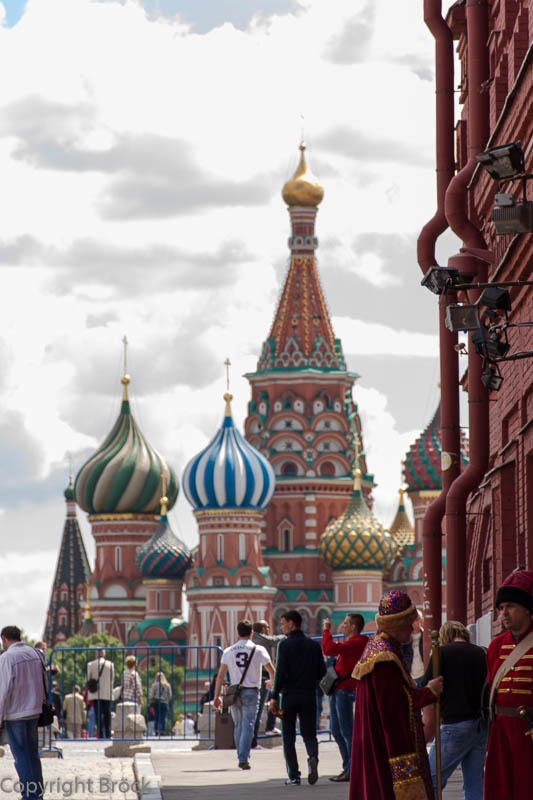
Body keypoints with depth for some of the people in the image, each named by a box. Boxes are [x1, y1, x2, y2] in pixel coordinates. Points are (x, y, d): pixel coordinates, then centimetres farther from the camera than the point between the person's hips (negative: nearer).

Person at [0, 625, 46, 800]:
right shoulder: (35, 654, 7)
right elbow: (43, 682, 12)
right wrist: (42, 704, 20)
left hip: (14, 713, -6)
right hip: (33, 712, 6)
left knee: (21, 757, -2)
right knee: (33, 754, 13)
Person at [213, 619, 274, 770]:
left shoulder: (228, 651, 4)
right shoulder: (258, 650, -3)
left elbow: (220, 675, 3)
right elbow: (271, 671, 1)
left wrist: (217, 696, 6)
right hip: (251, 692, -3)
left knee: (238, 726, 15)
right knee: (248, 726, -5)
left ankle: (242, 757, 20)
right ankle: (243, 758, -14)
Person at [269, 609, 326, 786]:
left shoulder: (285, 645, -8)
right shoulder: (314, 645, 5)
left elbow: (280, 672, -13)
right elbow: (322, 671, 5)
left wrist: (274, 697, -10)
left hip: (289, 694, -3)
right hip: (309, 695, 3)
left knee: (288, 737, 6)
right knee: (308, 733, 10)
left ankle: (294, 776, 3)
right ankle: (313, 757, -22)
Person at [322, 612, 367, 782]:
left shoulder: (356, 643, -15)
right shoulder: (351, 643, 19)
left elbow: (329, 649, -26)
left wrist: (326, 630, -14)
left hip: (345, 690, -11)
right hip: (337, 690, 11)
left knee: (346, 731, -8)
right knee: (336, 731, 14)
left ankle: (351, 771, -7)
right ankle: (347, 768, 19)